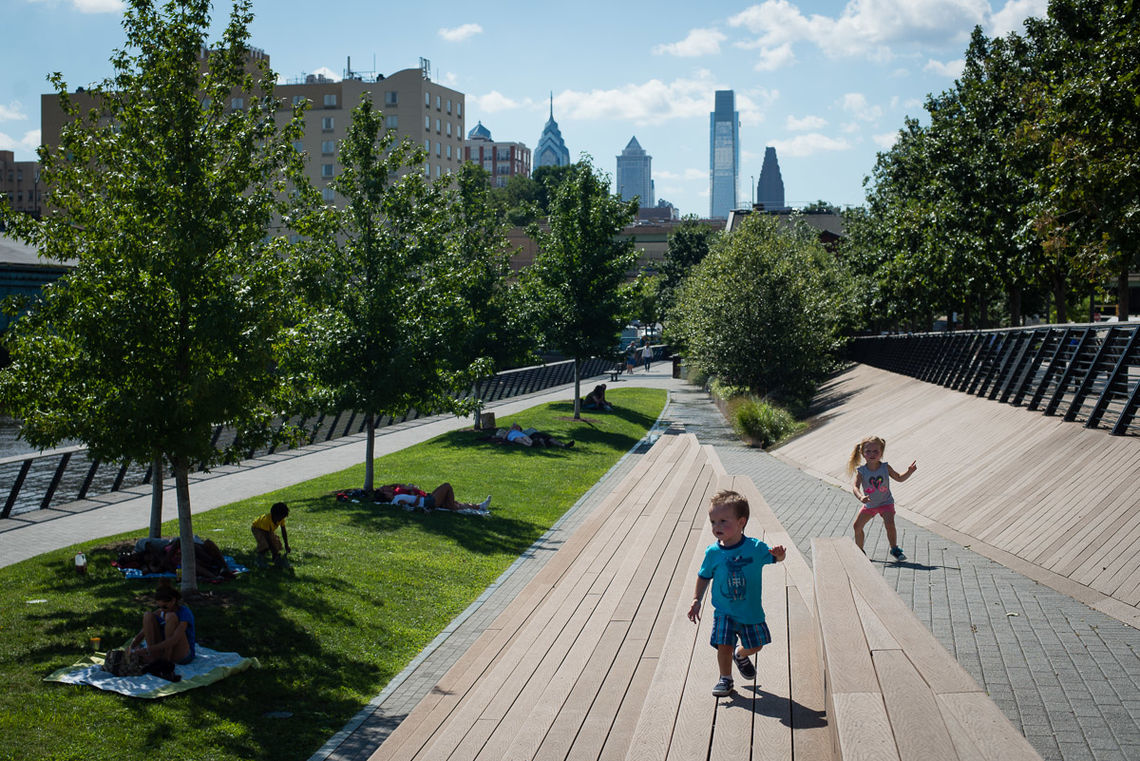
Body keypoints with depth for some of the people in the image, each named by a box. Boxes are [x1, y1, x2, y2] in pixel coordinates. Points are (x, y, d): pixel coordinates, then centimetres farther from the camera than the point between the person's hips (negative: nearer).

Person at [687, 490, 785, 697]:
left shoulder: (756, 548, -14)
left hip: (751, 610, 1)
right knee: (724, 646, -9)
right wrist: (697, 600, 0)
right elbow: (704, 577, 3)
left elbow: (774, 558, -4)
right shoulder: (713, 552, -10)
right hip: (724, 611, 0)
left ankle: (740, 655, 47)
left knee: (755, 645, 13)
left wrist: (779, 554, -28)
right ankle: (725, 678, 16)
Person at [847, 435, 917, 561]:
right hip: (869, 504, 2)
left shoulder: (885, 468, -14)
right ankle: (859, 551, 23)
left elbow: (899, 478, 1)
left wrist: (909, 472, -17)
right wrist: (860, 497, -50)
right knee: (857, 526, 3)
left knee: (889, 523, -23)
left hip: (885, 503, -2)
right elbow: (855, 486, -30)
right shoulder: (861, 471, -18)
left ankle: (894, 549, -6)